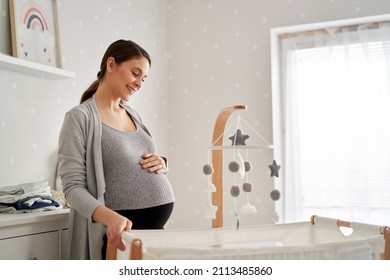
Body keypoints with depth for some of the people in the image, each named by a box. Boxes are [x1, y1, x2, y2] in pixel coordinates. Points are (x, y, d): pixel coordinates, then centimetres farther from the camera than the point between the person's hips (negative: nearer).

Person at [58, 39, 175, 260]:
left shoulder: (134, 114, 12)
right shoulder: (80, 117, -8)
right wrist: (111, 217, -31)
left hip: (157, 225, 7)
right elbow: (73, 187, -14)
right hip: (123, 232, -6)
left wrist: (162, 165, -1)